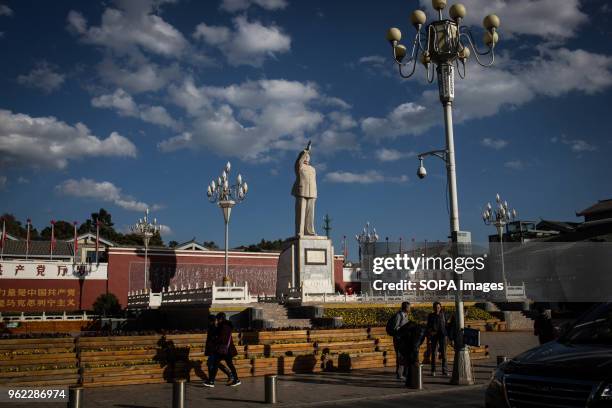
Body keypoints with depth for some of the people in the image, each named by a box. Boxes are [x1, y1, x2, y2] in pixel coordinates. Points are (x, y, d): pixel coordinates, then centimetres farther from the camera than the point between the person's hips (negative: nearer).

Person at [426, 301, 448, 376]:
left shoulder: (443, 315, 6)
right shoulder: (431, 316, 4)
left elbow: (446, 325, 10)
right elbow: (428, 326, 6)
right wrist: (430, 332, -12)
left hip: (442, 335, 0)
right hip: (434, 336, 0)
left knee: (443, 352, -3)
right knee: (433, 353, 2)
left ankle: (444, 370, 2)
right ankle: (433, 371, 9)